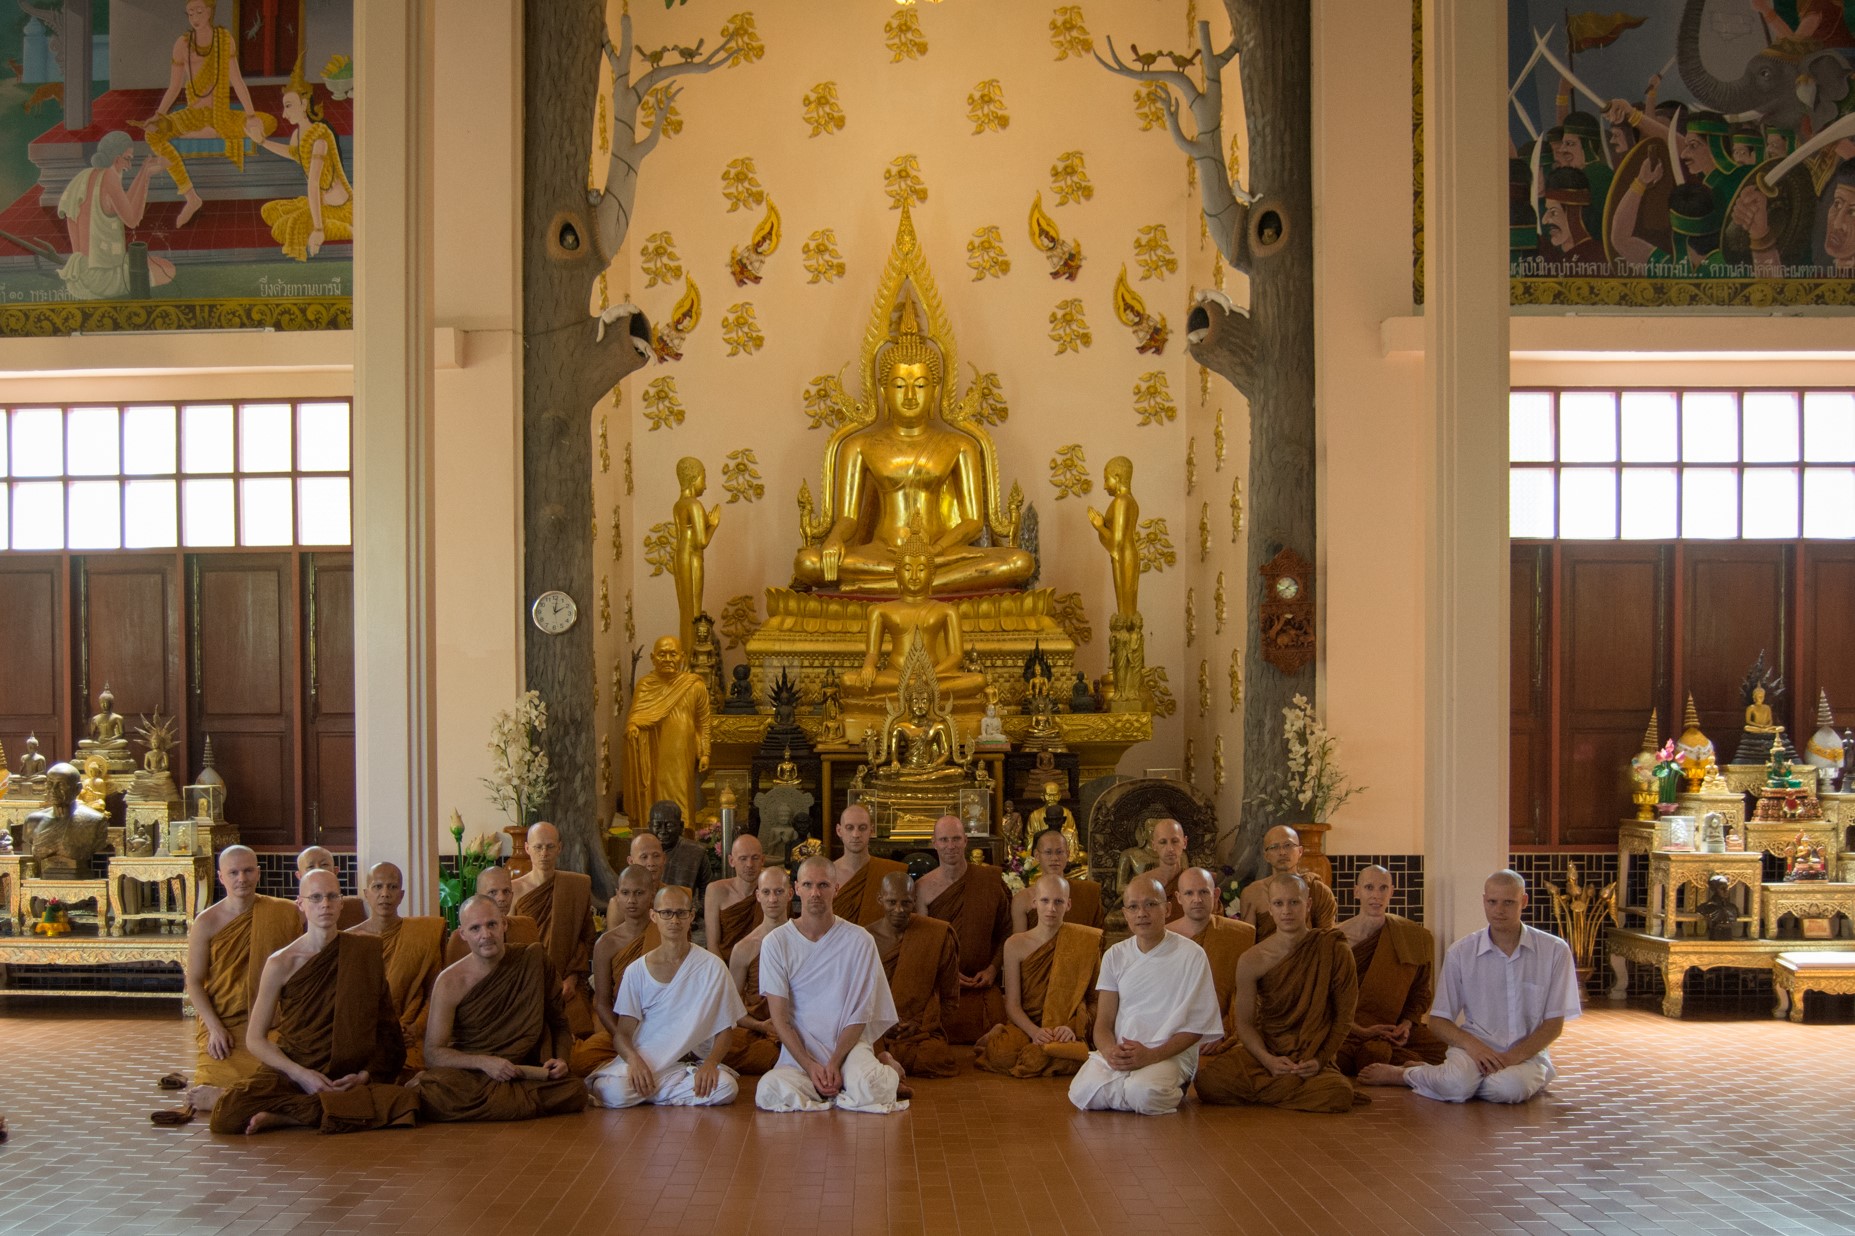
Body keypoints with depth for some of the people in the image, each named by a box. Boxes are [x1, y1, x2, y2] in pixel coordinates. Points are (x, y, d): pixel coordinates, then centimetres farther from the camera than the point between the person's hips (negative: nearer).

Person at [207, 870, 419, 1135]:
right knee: (227, 1113, -29)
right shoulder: (281, 963, 0)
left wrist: (364, 1074, -8)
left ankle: (287, 1115, -17)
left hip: (347, 1076, 2)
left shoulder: (365, 951, 5)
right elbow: (255, 1039, 2)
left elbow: (385, 1027, 7)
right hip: (289, 1070, -2)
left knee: (404, 1102, -31)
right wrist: (301, 1074, -12)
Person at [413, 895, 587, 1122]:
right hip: (468, 1074, -4)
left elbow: (559, 1022, 14)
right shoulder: (451, 982, -3)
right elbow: (433, 1053, -6)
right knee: (435, 1092, -40)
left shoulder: (533, 958, 4)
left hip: (527, 1073, 4)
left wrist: (560, 1059, -4)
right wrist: (484, 1062, -19)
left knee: (575, 1091, -29)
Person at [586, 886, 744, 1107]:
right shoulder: (637, 972, 5)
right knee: (615, 1092, -36)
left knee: (726, 1087, -31)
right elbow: (622, 1032, 2)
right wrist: (634, 1060, -20)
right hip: (643, 1062, -2)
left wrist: (711, 1062, -17)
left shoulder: (712, 967, 2)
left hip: (691, 1064, 2)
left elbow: (725, 1030, 4)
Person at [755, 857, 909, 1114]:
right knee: (769, 1093, -30)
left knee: (867, 1091, -33)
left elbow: (860, 1014, -2)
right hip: (799, 1049, 1)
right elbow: (779, 1017, -4)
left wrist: (835, 1062, -14)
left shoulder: (859, 940, -4)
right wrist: (810, 1066, -16)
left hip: (849, 1044, -1)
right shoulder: (776, 942, -3)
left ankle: (887, 1073, 5)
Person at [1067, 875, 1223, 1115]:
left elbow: (1195, 1027, -2)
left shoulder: (1191, 955, -2)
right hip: (1118, 1053, 4)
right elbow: (1103, 1022, 9)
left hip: (1169, 1054, -3)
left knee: (1143, 1093, -36)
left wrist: (1151, 1055, -17)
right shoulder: (1115, 956, 12)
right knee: (1082, 1093, -27)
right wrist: (1110, 1051, -16)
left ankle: (1173, 1091, -3)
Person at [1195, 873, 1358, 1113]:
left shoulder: (1335, 950, -5)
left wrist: (1320, 1059, -12)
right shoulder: (1252, 961, -4)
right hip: (1265, 1053, 0)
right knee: (1207, 1082, -27)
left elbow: (1343, 1017, 0)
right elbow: (1244, 1023, 1)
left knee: (1339, 1095, -35)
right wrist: (1268, 1060, -17)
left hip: (1312, 1059, 0)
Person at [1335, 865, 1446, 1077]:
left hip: (1395, 1028, 2)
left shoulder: (1414, 937, 5)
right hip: (1351, 1032, -2)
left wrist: (1407, 1023, -5)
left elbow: (1421, 990, 13)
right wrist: (1361, 1031, -13)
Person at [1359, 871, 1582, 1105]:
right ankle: (1402, 1073, -2)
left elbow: (1554, 1023, 1)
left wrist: (1512, 1057, -14)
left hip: (1527, 1053, 1)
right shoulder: (1461, 952, 1)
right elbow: (1438, 1020, 4)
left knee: (1510, 1087, -36)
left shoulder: (1554, 951, -1)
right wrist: (1472, 1045, -17)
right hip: (1475, 1048, -1)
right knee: (1456, 1083, -36)